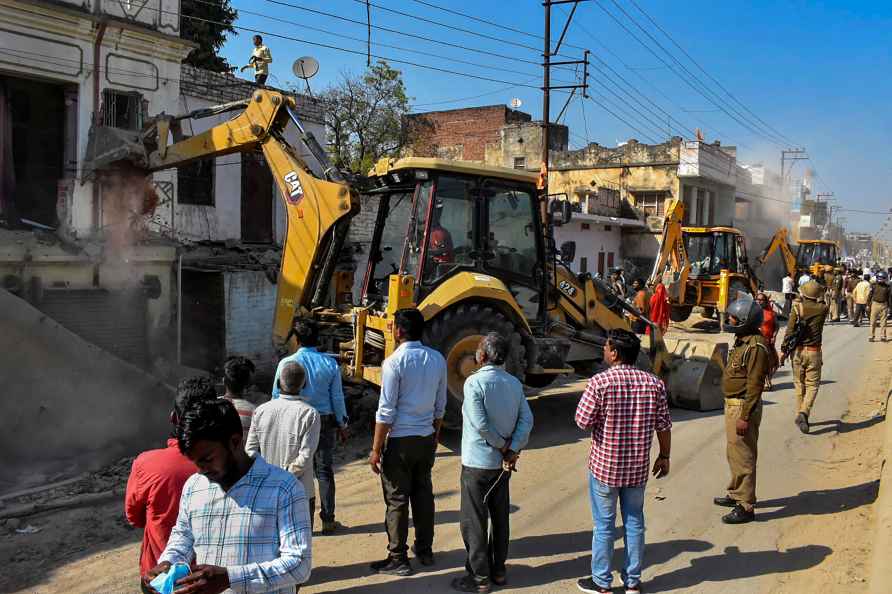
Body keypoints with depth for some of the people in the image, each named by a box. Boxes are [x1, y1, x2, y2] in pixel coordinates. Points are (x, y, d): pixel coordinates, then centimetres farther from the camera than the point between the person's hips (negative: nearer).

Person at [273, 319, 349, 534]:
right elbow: (337, 397, 2)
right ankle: (328, 520, 16)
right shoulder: (330, 363, -3)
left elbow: (277, 395, -2)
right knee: (325, 470, 10)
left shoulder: (287, 363, -8)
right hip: (325, 421, 2)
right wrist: (342, 425, 12)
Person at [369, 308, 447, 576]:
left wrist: (376, 449, -9)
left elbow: (386, 411, -16)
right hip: (427, 438, 6)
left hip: (400, 440, -6)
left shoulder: (394, 362, -17)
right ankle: (425, 550, 30)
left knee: (397, 499, 4)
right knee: (423, 493, 18)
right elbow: (440, 406, 9)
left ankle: (398, 559, 13)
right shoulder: (437, 360, 2)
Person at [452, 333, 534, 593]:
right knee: (500, 517, 17)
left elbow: (481, 424, -22)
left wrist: (503, 446, -10)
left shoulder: (474, 382, -16)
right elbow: (527, 419, -5)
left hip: (477, 462, -6)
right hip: (504, 464, 7)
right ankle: (498, 570, 27)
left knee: (474, 522, 5)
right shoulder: (514, 383, 3)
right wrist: (513, 450, -11)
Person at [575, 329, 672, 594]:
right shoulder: (654, 383, -5)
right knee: (634, 522, 17)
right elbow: (664, 425, 1)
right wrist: (664, 456, 14)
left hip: (604, 465, -3)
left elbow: (582, 422, -15)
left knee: (604, 525, 10)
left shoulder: (600, 382, -18)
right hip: (638, 467, 4)